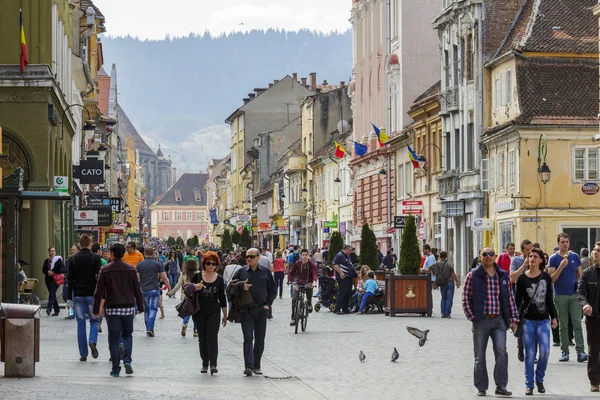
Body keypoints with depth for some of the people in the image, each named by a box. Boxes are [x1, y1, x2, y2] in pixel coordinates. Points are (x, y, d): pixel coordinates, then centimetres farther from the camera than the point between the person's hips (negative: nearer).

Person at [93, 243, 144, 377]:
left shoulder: (105, 270, -5)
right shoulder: (131, 269, -1)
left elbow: (99, 291, -4)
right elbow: (137, 290, 2)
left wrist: (96, 309, 4)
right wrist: (140, 306, 12)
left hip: (112, 308, -1)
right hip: (128, 307, 1)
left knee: (114, 339, 4)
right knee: (127, 335, 17)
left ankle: (116, 369, 4)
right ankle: (127, 360, -4)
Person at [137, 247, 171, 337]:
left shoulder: (139, 265, 3)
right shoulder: (157, 264, -1)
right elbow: (164, 278, -2)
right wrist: (169, 288, 6)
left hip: (143, 290, 2)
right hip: (154, 290, -2)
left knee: (146, 310, 15)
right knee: (153, 310, -3)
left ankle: (148, 329, 18)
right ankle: (150, 329, -18)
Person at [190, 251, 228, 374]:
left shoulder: (219, 279, 3)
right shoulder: (197, 276, 1)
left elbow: (222, 298, 9)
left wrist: (225, 315, 11)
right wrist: (195, 288, -19)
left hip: (214, 312, -1)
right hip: (199, 312, 1)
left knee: (212, 337, -11)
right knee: (202, 338, 6)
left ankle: (213, 364, -17)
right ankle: (205, 364, 16)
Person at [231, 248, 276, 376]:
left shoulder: (265, 272, 6)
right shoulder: (241, 272, 4)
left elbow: (273, 289, 12)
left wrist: (268, 304, 1)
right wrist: (241, 288, -11)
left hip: (261, 309, 2)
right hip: (246, 309, -2)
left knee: (260, 339, 7)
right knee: (248, 338, -11)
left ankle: (257, 366, 16)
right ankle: (248, 366, -17)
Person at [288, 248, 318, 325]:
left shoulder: (311, 264, -6)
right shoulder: (297, 264, 1)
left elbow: (315, 273, -20)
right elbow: (290, 273, -1)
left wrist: (314, 281, -41)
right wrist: (292, 283, -17)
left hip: (308, 282, -2)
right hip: (298, 283, 2)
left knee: (309, 287, -39)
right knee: (294, 299, -14)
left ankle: (309, 304, -14)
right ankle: (293, 318, -2)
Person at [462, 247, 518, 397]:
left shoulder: (503, 276, 9)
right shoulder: (473, 276, 0)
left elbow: (510, 298, 11)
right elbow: (466, 299, 0)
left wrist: (513, 318, 6)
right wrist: (472, 317, -8)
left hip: (499, 320, 1)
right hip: (481, 321, -1)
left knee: (501, 352, -10)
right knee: (480, 356, 5)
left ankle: (501, 386, -4)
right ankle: (481, 388, 13)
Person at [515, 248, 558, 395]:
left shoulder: (546, 277, 4)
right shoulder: (522, 278, 0)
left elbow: (550, 299, 10)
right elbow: (517, 300, 2)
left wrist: (553, 317, 7)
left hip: (543, 320, 1)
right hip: (528, 321, -1)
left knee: (545, 351, -7)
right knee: (530, 354, 0)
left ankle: (539, 380, 15)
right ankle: (529, 385, 10)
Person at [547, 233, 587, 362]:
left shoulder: (575, 257, 7)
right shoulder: (553, 259, -1)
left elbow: (580, 275, 12)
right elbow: (551, 279, -7)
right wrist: (561, 267, -18)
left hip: (574, 295, 1)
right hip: (560, 296, -1)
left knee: (577, 323, -7)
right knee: (563, 325, 5)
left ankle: (580, 351, -9)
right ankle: (565, 352, 11)